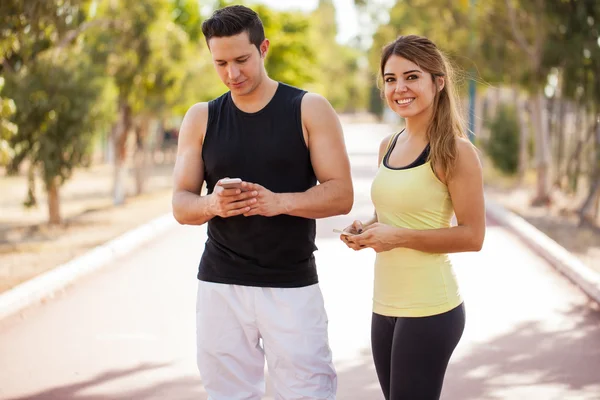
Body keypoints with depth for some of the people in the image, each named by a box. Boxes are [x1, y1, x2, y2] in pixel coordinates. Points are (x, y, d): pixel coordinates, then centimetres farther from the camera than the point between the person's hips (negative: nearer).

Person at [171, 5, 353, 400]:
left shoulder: (310, 110, -1)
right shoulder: (200, 118, 6)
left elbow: (341, 195, -6)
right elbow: (181, 205, 5)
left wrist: (278, 202, -22)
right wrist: (213, 204, -18)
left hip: (293, 286, -2)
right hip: (220, 285, 2)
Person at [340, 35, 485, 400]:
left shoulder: (455, 151, -10)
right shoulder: (388, 147, 10)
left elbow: (472, 236, -13)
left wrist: (398, 237, -18)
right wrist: (368, 231, 3)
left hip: (429, 309, -7)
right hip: (385, 305, 7)